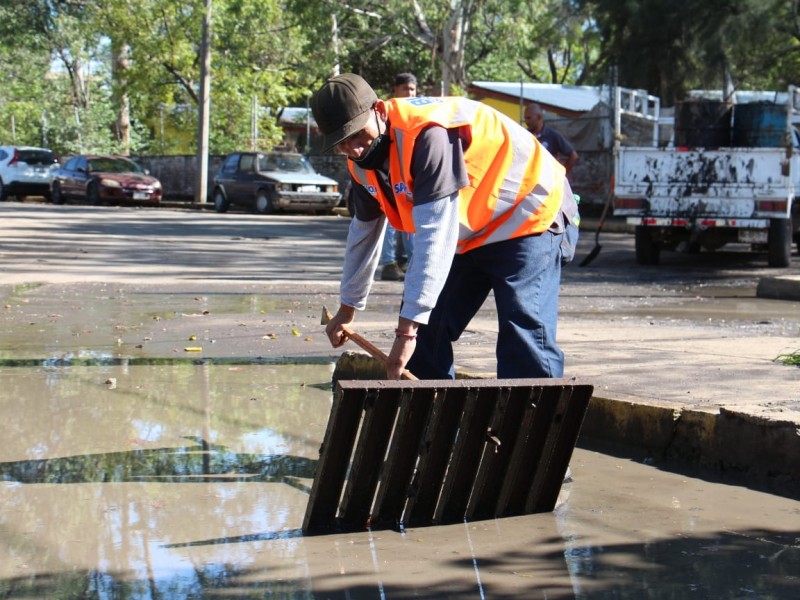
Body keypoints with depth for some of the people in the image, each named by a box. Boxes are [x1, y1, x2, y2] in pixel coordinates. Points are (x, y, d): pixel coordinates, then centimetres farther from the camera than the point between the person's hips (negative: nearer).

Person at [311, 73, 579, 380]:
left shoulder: (427, 135, -34)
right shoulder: (364, 160, -4)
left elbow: (435, 239, -37)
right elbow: (364, 232, 15)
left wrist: (407, 329, -37)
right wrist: (347, 308, 23)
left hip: (530, 216, -9)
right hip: (470, 232, 9)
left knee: (524, 333, -22)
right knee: (427, 332, 3)